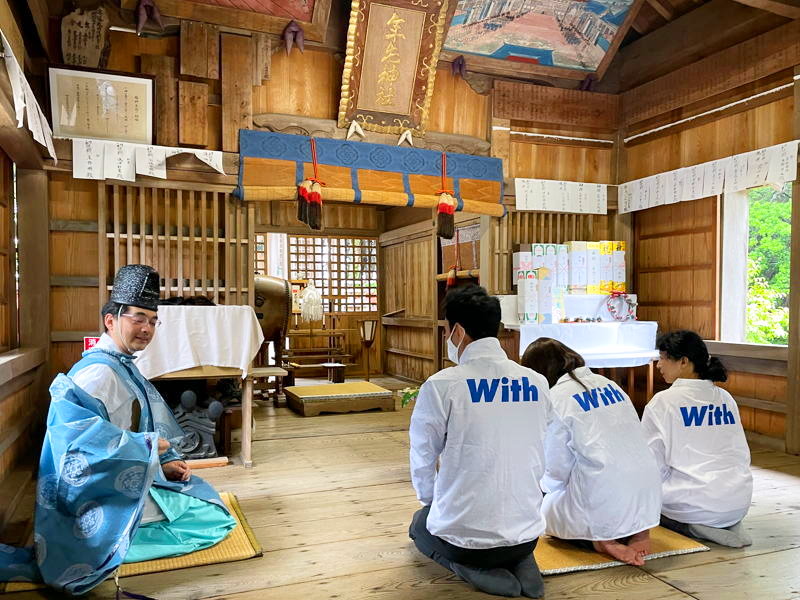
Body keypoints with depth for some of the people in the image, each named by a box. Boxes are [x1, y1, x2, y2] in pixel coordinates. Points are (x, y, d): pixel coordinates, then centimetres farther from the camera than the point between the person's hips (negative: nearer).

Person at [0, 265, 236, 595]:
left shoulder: (122, 367, 12)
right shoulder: (99, 371, -20)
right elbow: (73, 426, -35)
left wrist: (166, 463, 0)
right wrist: (145, 445, -25)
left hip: (129, 478, 10)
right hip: (105, 492, -10)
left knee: (205, 496, 21)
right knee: (213, 519, -8)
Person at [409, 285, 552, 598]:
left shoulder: (441, 386, -17)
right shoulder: (537, 383, -4)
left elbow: (423, 457, -3)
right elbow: (539, 460, 7)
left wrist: (429, 498, 16)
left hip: (464, 535, -4)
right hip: (528, 532, 4)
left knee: (420, 524, 30)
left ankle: (469, 566, 2)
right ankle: (520, 563, 8)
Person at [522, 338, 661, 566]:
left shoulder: (554, 398, -8)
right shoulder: (608, 384, 11)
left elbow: (558, 468, -4)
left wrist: (545, 488, 19)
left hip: (605, 499, -6)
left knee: (546, 508, 21)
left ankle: (601, 539, -3)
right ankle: (636, 531, 9)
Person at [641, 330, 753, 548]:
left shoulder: (663, 402, -10)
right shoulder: (726, 398, 7)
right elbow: (742, 455, 15)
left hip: (697, 505, -6)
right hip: (740, 504, 6)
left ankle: (691, 527, -4)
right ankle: (727, 525, 9)